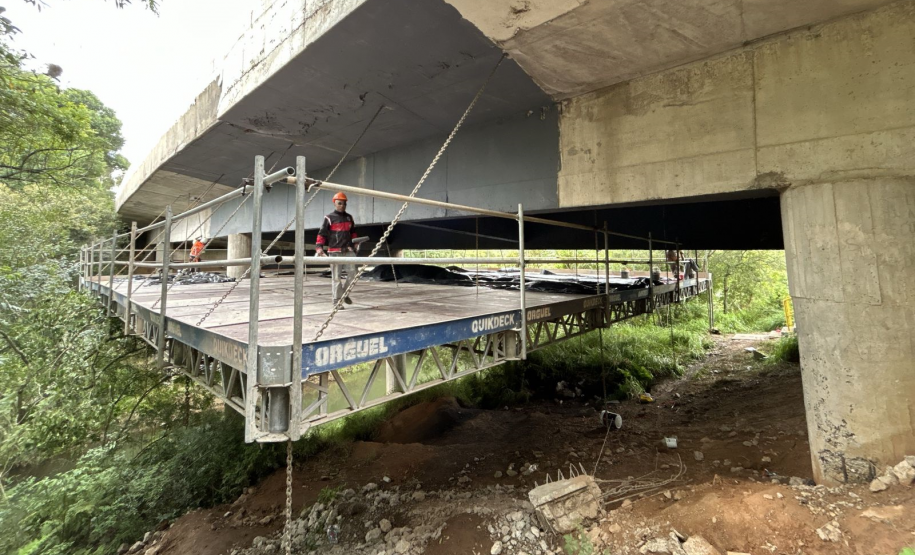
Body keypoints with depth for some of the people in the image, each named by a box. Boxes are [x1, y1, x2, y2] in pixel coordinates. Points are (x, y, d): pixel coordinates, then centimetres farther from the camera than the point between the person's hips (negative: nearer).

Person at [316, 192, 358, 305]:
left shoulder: (349, 217, 14)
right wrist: (319, 247, -13)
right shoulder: (329, 218, -1)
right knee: (336, 276, 1)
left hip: (348, 250, 5)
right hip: (335, 251, -4)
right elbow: (321, 233, -4)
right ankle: (337, 300, 9)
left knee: (352, 272, -1)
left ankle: (344, 293, 21)